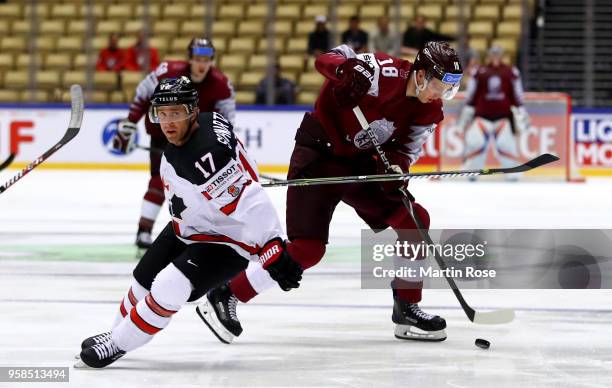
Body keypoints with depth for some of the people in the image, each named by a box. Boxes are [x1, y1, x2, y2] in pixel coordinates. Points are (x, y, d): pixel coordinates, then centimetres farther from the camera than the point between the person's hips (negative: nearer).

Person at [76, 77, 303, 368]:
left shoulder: (207, 156, -37)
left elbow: (250, 205, -41)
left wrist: (275, 253, -44)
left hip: (225, 241, -10)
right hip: (188, 228, 10)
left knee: (168, 289, -21)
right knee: (144, 280, 17)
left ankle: (117, 344, -1)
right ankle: (117, 332, 42)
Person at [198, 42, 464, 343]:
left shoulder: (428, 111, -2)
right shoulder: (386, 73, -23)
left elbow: (406, 147, 4)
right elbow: (326, 60, -22)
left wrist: (396, 166, -19)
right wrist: (346, 69, -45)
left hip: (361, 161, 8)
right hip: (318, 155, -8)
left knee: (414, 219, -1)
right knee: (308, 248, -15)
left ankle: (407, 310, 9)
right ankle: (223, 298, -4)